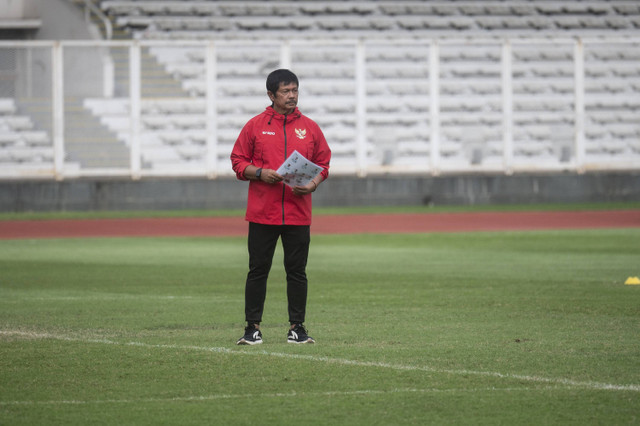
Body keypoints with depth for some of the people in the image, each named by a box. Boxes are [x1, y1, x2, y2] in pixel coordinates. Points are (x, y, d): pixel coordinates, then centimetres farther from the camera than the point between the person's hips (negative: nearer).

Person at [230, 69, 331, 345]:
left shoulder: (310, 128, 9)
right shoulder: (255, 126, 3)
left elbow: (323, 163, 12)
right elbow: (238, 161, 5)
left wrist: (313, 184, -7)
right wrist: (259, 173, -13)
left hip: (298, 215, 1)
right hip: (262, 213, -1)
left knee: (297, 271, 3)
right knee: (258, 270, 1)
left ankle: (297, 327, 11)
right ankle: (253, 327, 6)